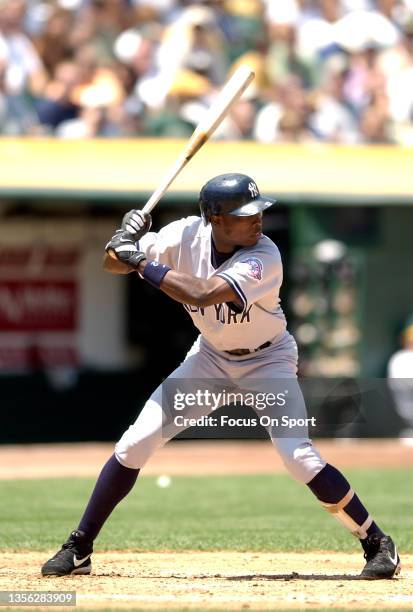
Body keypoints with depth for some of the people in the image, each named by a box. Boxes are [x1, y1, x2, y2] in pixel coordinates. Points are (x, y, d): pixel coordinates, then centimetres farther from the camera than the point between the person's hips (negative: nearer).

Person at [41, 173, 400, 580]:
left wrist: (143, 262, -37)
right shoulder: (188, 235, -18)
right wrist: (125, 242, -34)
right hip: (211, 356, 4)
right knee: (135, 444, -5)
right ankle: (78, 550, 6)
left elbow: (202, 294, -43)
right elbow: (113, 264, -12)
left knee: (298, 457, -21)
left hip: (267, 361, -4)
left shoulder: (264, 258, -31)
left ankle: (377, 543, -5)